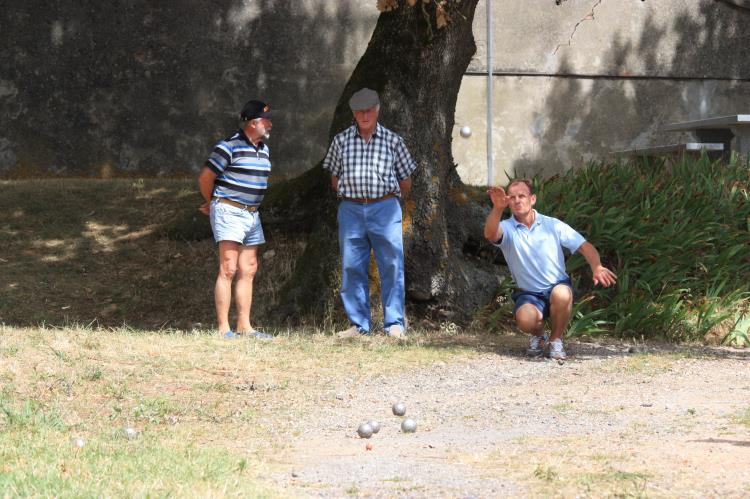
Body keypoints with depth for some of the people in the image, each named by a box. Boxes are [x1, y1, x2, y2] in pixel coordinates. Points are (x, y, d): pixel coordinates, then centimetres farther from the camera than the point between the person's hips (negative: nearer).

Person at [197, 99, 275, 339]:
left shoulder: (263, 149, 13)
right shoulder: (230, 146, -13)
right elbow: (205, 177, -10)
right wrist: (213, 203, 9)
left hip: (252, 213, 8)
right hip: (229, 212, -8)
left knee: (248, 270, 9)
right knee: (228, 269, -11)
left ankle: (244, 326, 14)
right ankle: (224, 328, -12)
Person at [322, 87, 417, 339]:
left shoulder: (393, 141, 6)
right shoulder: (341, 141, 10)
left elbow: (405, 180, 12)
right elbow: (335, 177, 18)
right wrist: (349, 197, 12)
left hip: (385, 208, -2)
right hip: (350, 210, 2)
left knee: (392, 266, -6)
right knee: (352, 268, 2)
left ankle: (394, 323, -3)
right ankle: (359, 324, 8)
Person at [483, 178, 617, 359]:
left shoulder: (553, 225, 1)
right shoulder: (507, 228, -2)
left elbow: (585, 246, 0)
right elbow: (490, 234, -27)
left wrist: (597, 267, -22)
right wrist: (497, 208, -47)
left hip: (558, 286, 1)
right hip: (529, 294, 0)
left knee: (561, 294, -37)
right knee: (525, 319, -35)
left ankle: (555, 341, -8)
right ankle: (538, 336, 6)